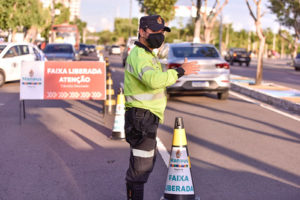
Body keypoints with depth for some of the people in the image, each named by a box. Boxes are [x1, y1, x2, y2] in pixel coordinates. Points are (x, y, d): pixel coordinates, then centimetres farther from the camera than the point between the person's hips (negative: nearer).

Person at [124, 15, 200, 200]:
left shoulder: (146, 54, 19)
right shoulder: (139, 55, -16)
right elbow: (154, 80, -34)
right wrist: (181, 71, -26)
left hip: (147, 117, 11)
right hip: (142, 117, -11)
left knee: (145, 162, 19)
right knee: (141, 165, -6)